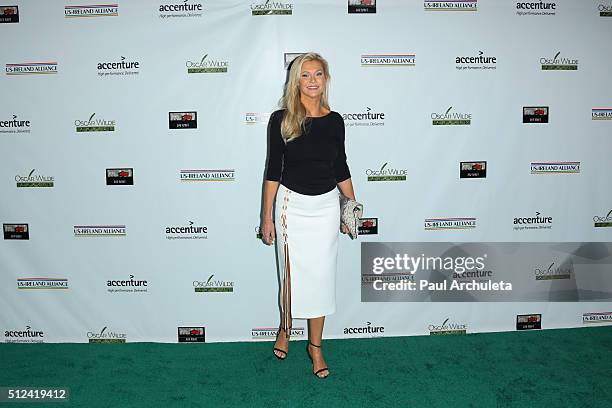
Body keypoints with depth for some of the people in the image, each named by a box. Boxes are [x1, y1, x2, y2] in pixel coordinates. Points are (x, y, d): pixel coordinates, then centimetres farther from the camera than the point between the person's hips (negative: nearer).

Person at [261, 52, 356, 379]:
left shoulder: (335, 121, 2)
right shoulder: (281, 119, -5)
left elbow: (341, 168, 9)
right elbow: (273, 169, -4)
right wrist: (266, 216, -4)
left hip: (326, 207, 2)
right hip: (291, 205, -2)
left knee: (321, 275, 8)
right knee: (291, 272, 10)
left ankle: (315, 345, 24)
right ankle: (285, 330, 37)